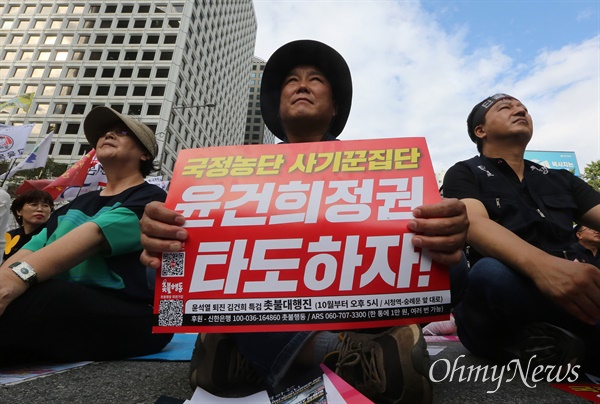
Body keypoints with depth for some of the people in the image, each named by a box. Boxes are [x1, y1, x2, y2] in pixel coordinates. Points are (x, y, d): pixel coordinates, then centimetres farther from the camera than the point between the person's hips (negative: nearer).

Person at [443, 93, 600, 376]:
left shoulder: (561, 179, 19)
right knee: (492, 273, -36)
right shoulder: (464, 173, 3)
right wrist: (542, 265, -37)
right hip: (496, 321, -3)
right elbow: (475, 225, -17)